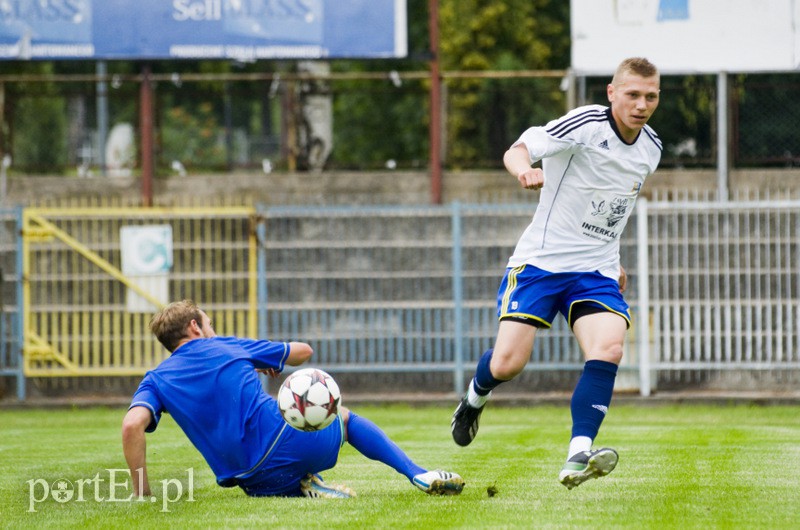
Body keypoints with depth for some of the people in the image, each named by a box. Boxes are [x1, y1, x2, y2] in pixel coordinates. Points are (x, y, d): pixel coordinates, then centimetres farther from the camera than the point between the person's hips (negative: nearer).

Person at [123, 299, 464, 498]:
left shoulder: (156, 381, 9)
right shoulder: (227, 346, 10)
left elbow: (132, 425, -13)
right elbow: (303, 352, 20)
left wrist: (141, 491, -6)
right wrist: (269, 361, 41)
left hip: (257, 482, 1)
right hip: (285, 437, -1)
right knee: (344, 417, 32)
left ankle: (306, 487, 3)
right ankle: (418, 475, 18)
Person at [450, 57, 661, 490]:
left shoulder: (651, 148, 8)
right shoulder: (587, 123, -13)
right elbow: (518, 149, -21)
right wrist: (524, 169, -44)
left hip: (596, 271, 5)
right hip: (541, 260, -5)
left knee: (608, 348, -22)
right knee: (508, 363, -10)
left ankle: (578, 458, -26)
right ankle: (474, 398, 27)